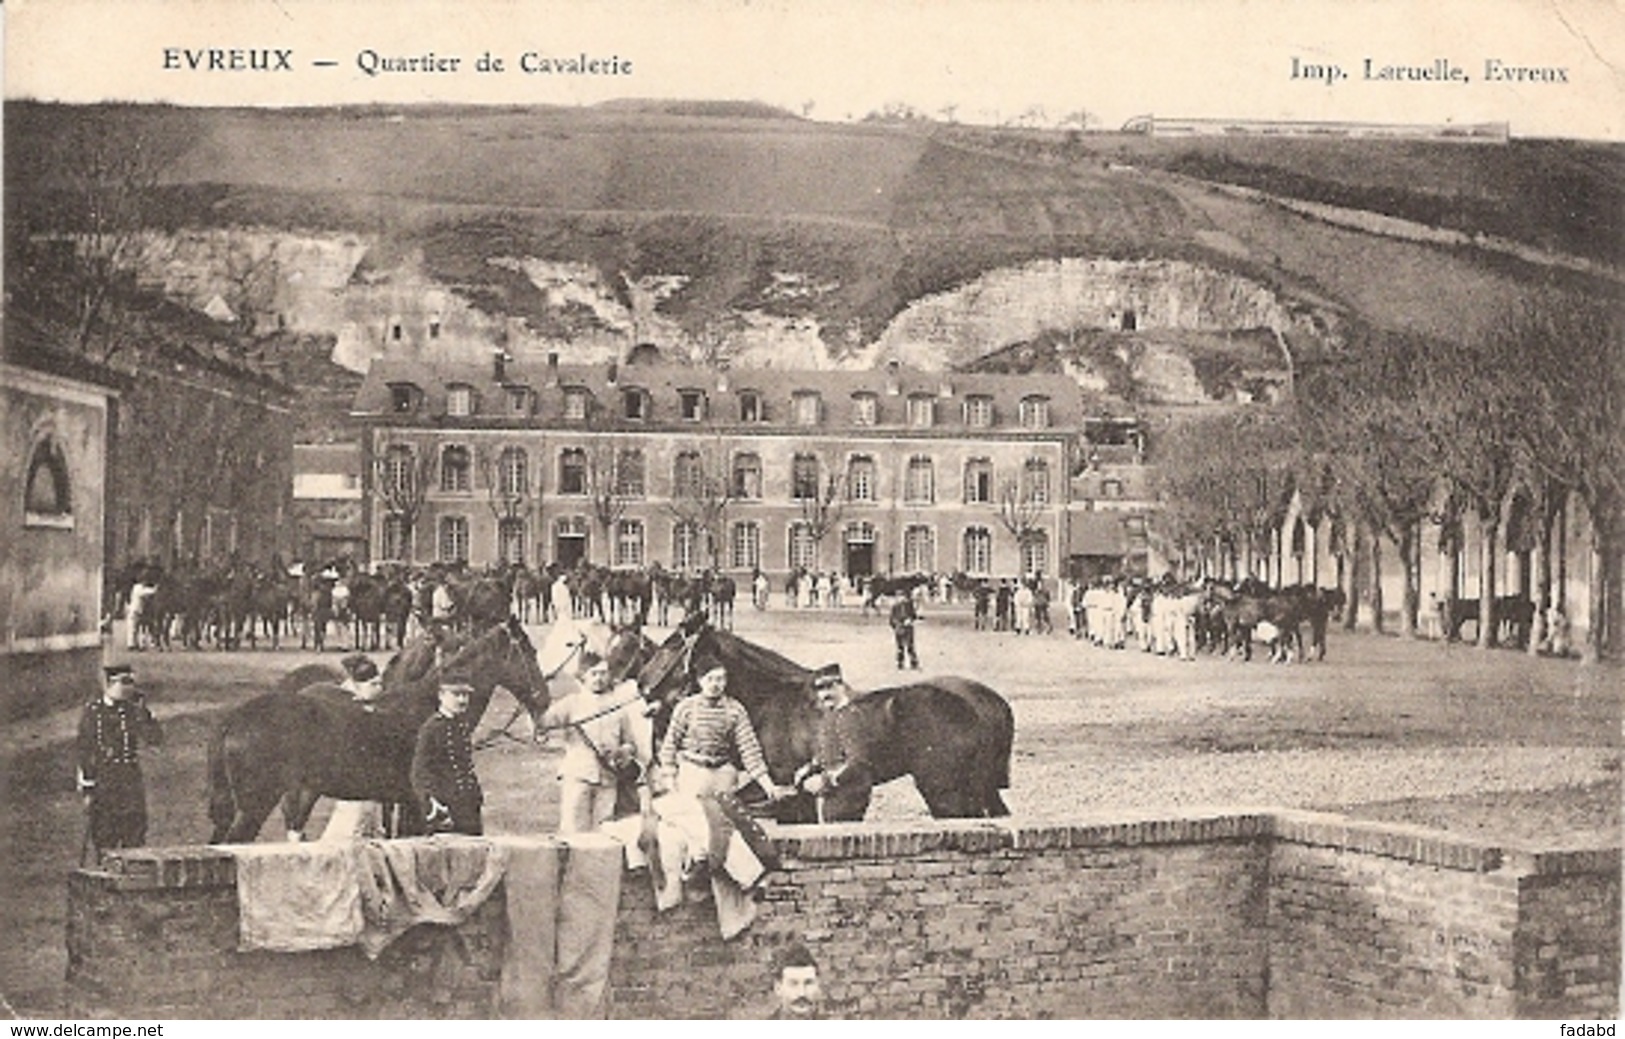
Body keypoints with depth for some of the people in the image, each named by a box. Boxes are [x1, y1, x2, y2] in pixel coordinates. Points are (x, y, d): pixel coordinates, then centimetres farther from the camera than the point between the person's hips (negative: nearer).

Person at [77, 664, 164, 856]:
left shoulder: (135, 710, 6)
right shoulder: (92, 711, -4)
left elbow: (156, 740, -3)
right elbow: (85, 754, -3)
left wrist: (142, 712, -13)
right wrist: (87, 790, -6)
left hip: (133, 787, 3)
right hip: (103, 788, -3)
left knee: (135, 844, 4)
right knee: (105, 843, 3)